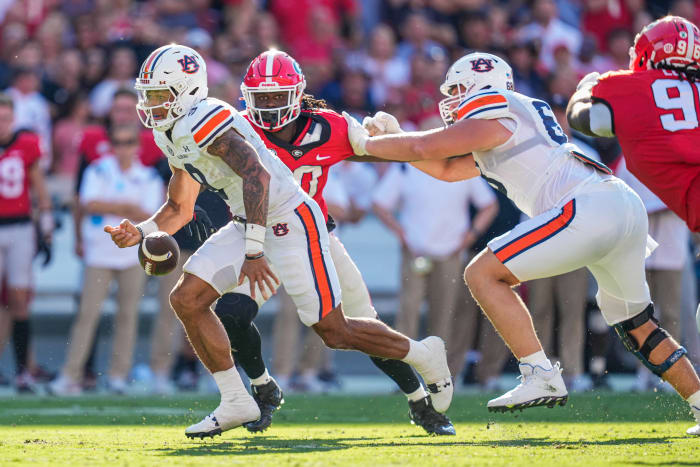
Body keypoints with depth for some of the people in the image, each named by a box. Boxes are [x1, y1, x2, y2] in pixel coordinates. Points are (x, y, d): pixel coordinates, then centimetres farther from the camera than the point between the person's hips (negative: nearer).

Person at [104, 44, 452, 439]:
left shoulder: (205, 120, -21)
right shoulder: (175, 135, 12)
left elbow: (257, 174, -31)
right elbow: (179, 209, 22)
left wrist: (254, 253, -33)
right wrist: (141, 232, 2)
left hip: (289, 221, -10)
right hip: (252, 226, 10)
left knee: (335, 332, -4)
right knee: (187, 299, -2)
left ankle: (423, 355, 19)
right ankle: (236, 403, 5)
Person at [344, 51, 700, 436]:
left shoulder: (491, 118, 3)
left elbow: (423, 147, 1)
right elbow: (447, 170, 36)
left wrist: (366, 144, 16)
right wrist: (392, 138, 32)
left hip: (587, 209, -10)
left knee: (482, 274, -5)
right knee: (635, 325, 24)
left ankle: (541, 375, -13)